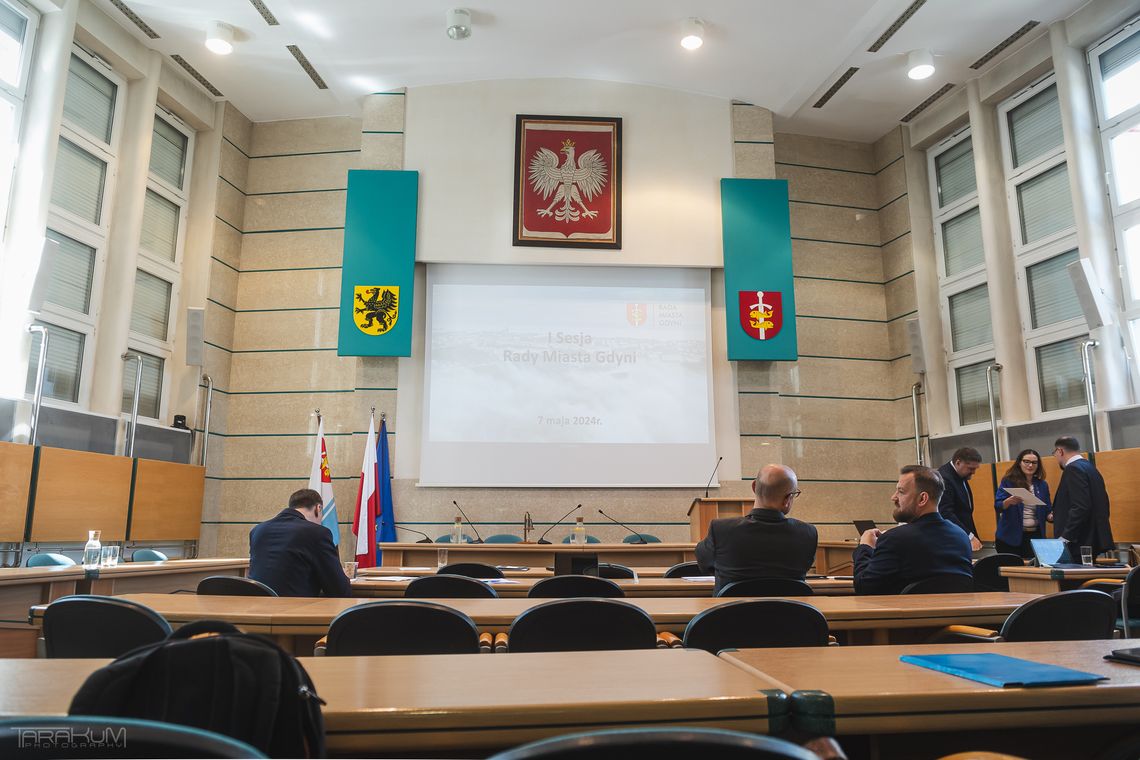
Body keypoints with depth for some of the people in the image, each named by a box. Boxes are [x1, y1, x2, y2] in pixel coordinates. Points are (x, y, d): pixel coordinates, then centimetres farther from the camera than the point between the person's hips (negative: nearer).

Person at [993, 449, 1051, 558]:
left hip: (1035, 536, 3)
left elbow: (1046, 512, 12)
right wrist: (1009, 501, -27)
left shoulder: (1042, 485, 9)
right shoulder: (1008, 481, -2)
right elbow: (997, 506, -8)